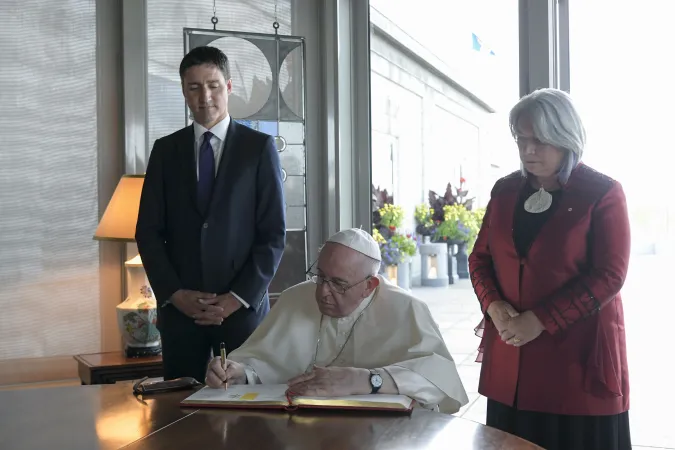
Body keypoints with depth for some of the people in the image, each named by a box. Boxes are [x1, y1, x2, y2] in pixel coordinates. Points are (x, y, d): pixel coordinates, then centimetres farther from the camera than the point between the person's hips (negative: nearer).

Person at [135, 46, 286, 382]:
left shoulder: (259, 147, 2)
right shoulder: (166, 150, 9)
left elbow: (274, 234, -2)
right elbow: (148, 231, 7)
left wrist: (237, 298, -9)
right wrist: (174, 293, -5)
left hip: (243, 304, -2)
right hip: (178, 305, 2)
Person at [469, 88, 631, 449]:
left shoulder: (602, 193, -5)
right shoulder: (505, 191, 10)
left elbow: (608, 275, -12)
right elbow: (480, 257, 14)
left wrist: (540, 320, -17)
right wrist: (493, 305, -6)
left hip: (578, 355, -4)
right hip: (510, 355, 4)